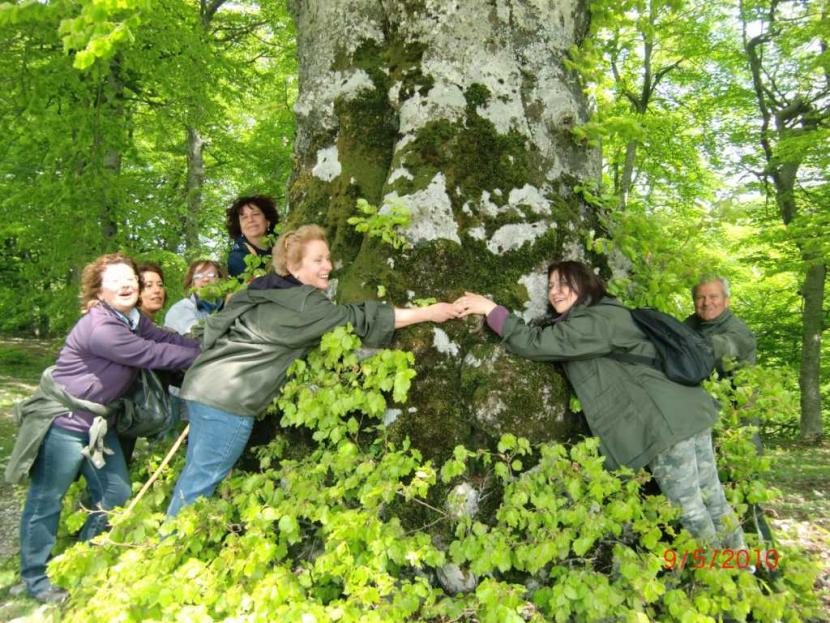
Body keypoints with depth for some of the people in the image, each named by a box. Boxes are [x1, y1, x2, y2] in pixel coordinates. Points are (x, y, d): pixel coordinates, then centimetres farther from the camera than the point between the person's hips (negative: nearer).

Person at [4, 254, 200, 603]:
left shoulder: (133, 319, 2)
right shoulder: (100, 330, -28)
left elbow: (168, 340, -7)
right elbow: (155, 354, -26)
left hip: (100, 422, 9)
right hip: (64, 422, -9)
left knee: (116, 495, 14)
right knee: (47, 500, 9)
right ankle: (35, 578, 28)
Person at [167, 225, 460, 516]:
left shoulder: (263, 291, 14)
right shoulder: (304, 304, -15)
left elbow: (216, 324, 21)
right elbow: (361, 319, -16)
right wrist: (427, 312, -13)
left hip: (203, 383, 10)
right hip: (229, 399, -10)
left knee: (195, 472, 20)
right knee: (201, 481, 2)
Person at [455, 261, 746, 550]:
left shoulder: (596, 322, -15)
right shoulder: (606, 315, 17)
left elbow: (536, 343, -21)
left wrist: (491, 309, -15)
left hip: (667, 423, -10)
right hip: (688, 412, 10)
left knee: (689, 509, 4)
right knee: (712, 498, 18)